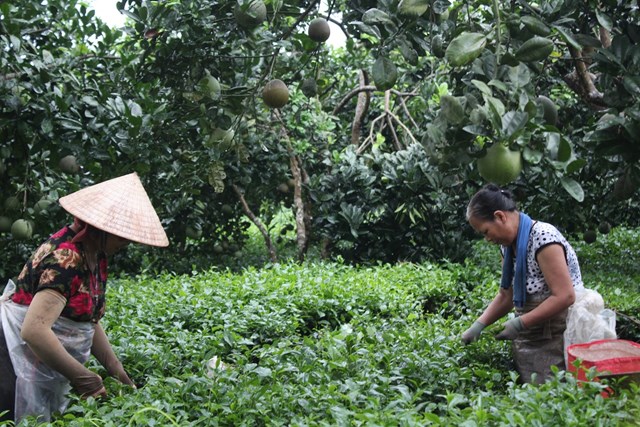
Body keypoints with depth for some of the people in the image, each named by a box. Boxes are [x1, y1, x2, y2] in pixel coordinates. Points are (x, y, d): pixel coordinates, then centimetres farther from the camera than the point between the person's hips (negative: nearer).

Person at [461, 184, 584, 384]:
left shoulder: (543, 238, -19)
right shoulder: (509, 245, 7)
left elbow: (564, 296, -23)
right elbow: (506, 296, 13)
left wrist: (519, 324, -21)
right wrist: (479, 325, 1)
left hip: (557, 339, -8)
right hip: (529, 341, 8)